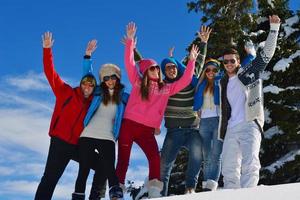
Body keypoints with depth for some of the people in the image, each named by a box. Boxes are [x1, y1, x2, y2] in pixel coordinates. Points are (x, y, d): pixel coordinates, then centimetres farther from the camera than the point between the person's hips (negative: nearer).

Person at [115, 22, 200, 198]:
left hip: (147, 130, 1)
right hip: (129, 125, -1)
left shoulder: (166, 89, 13)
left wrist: (192, 61, 5)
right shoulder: (138, 83, 8)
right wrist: (130, 41, -9)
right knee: (123, 160, 0)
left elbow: (185, 81, 11)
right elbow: (129, 63, -1)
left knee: (155, 158, -17)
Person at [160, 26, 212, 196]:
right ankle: (160, 194, 7)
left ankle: (191, 187, -17)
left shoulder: (190, 81, 5)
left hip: (193, 129, -1)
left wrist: (203, 43, 14)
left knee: (196, 154, -27)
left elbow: (199, 63, 14)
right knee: (164, 164, -6)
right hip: (173, 131, 1)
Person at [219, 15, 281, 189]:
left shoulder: (249, 73, 9)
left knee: (250, 164, -22)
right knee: (229, 168, 0)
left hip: (250, 124, -5)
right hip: (231, 129, 5)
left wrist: (274, 28, -1)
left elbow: (267, 53, 4)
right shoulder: (223, 84, 21)